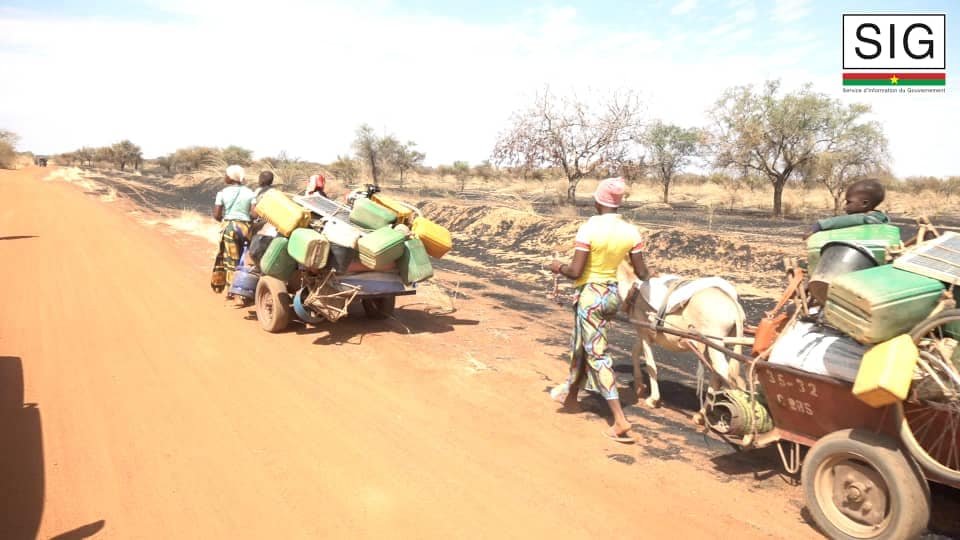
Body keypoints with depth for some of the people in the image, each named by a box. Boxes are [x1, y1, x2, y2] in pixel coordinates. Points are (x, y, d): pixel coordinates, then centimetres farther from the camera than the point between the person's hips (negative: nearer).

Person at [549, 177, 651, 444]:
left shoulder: (589, 228, -19)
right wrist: (648, 274, 23)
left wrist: (559, 267, 0)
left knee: (597, 355, 0)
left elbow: (575, 272, -21)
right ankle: (571, 394, 46)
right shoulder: (631, 231, -4)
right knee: (580, 345, 25)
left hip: (589, 295, -6)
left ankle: (620, 421, -3)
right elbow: (641, 273, -1)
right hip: (613, 293, 6)